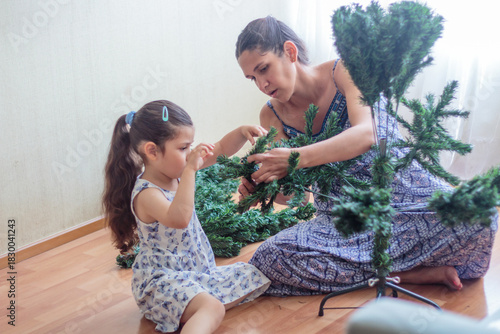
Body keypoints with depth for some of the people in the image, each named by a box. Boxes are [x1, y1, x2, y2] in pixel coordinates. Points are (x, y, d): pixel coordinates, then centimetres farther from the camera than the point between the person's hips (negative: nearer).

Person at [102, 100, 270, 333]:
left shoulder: (178, 171, 2)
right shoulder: (146, 194, -24)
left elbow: (221, 149, 11)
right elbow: (179, 219, -44)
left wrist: (242, 132, -9)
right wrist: (190, 170, -42)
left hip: (198, 270, 10)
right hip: (163, 278, -10)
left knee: (254, 277, 11)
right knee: (212, 308, -34)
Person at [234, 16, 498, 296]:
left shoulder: (344, 72, -5)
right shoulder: (272, 115, 6)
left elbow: (366, 135, -24)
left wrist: (297, 158, -37)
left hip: (404, 193, -4)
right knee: (270, 258, -28)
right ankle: (415, 274, -17)